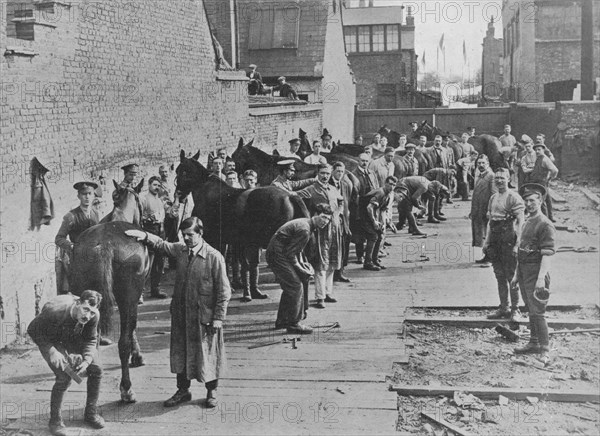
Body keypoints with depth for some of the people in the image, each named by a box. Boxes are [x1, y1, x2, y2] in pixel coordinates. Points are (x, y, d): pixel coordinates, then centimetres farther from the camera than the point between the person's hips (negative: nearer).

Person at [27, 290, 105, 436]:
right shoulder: (55, 310, -40)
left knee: (96, 370, -4)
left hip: (75, 339, 5)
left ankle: (91, 413, 15)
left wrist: (87, 360, -28)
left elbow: (91, 340, -10)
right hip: (51, 340, -5)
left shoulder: (94, 316, -26)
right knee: (64, 377, -21)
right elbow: (33, 330, -26)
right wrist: (51, 351, -34)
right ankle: (55, 421, -3)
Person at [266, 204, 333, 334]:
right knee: (296, 286, -10)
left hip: (275, 254, 11)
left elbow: (297, 249, 20)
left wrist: (302, 263, 8)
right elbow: (290, 253, -21)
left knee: (290, 287, 19)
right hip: (277, 255, -11)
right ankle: (293, 324, -4)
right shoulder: (304, 230, -23)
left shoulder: (305, 223, 11)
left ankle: (282, 320, 30)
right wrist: (300, 268, -9)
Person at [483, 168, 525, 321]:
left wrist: (517, 243, -17)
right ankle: (503, 308, 18)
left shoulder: (513, 197, -7)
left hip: (508, 239, -7)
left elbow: (520, 221, -11)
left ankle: (515, 309, 5)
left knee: (511, 276, -3)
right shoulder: (493, 198, 15)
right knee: (500, 276, 10)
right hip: (495, 240, 7)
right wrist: (487, 240, 13)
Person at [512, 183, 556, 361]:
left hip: (536, 272, -8)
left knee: (537, 312, -6)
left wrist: (541, 278, -26)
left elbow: (547, 254, -19)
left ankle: (544, 349, 0)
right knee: (531, 310, 16)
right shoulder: (527, 222, 14)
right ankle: (534, 343, 27)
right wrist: (517, 274, 19)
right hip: (524, 272, 8)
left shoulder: (545, 225, -14)